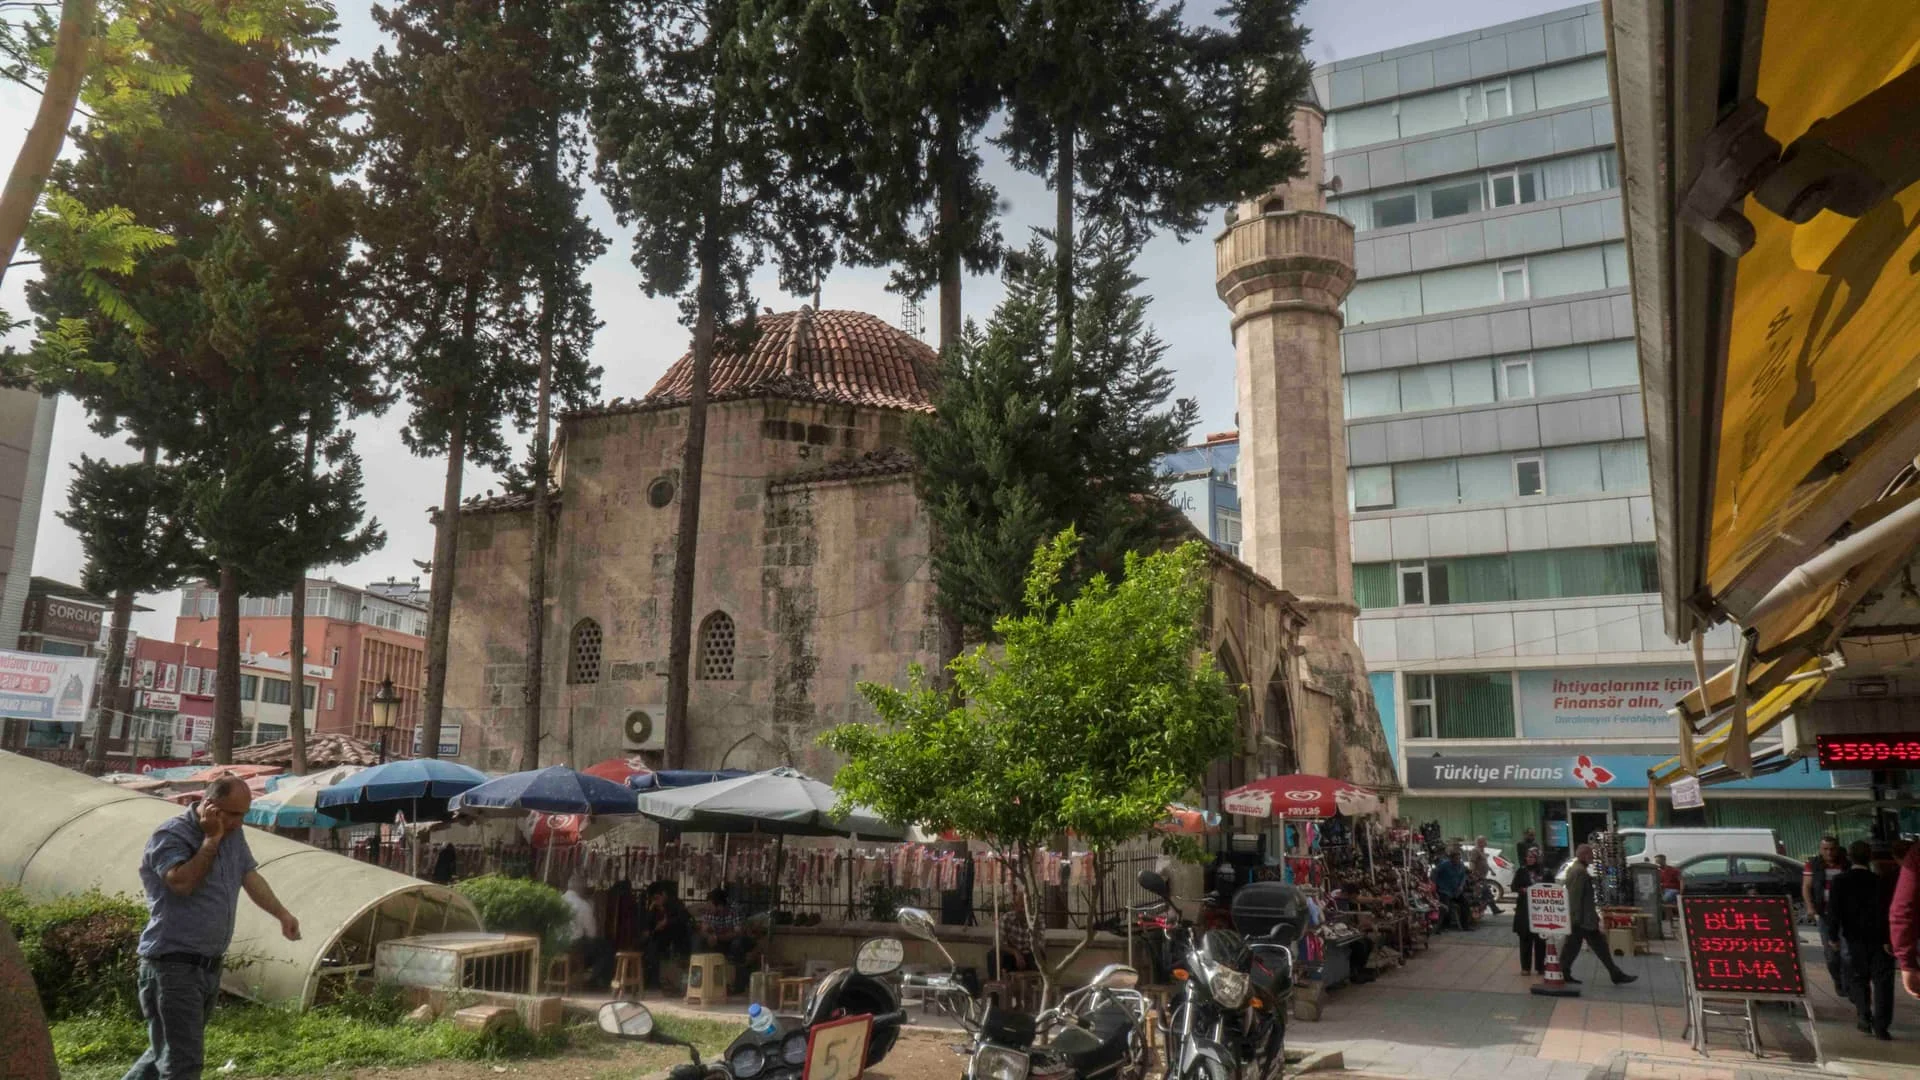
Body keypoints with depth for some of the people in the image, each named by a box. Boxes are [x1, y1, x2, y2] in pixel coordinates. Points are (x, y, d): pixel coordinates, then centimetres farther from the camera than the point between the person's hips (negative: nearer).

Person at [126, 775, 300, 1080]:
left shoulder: (233, 835, 10)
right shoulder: (170, 835, -14)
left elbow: (250, 877, 9)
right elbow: (183, 882, -28)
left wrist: (282, 914, -1)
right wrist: (211, 840, -21)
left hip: (210, 964, 8)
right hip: (173, 965, -8)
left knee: (168, 1049, 19)